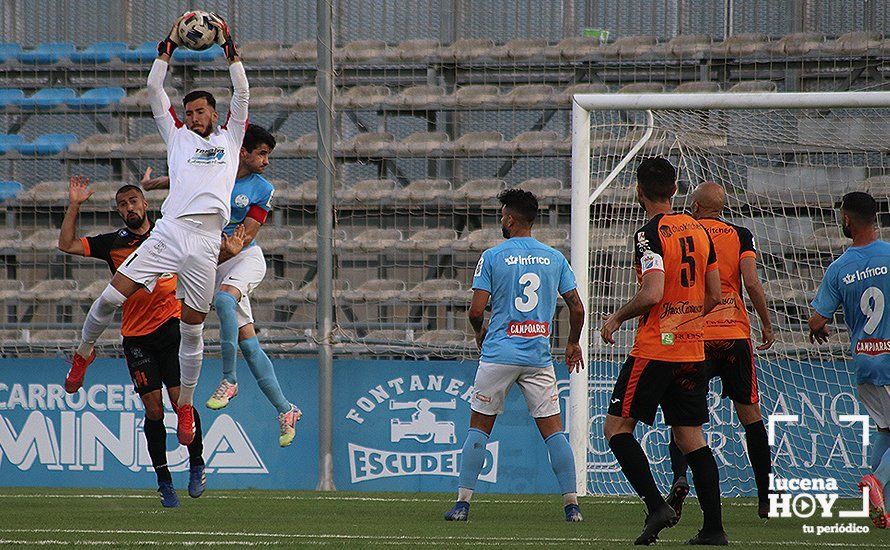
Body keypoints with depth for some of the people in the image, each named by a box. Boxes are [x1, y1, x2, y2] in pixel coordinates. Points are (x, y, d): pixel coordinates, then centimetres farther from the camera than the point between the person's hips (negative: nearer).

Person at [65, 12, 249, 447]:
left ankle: (185, 406, 14)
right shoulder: (178, 136, 21)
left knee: (192, 330, 3)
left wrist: (229, 49, 14)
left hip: (205, 245, -1)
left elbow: (241, 94, 15)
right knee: (112, 297, -10)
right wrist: (167, 50, 17)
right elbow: (154, 92, 19)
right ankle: (85, 350, 17)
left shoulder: (229, 138, 20)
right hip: (168, 232, 1)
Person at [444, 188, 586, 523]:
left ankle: (463, 501, 2)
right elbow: (576, 308, 6)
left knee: (479, 427, 7)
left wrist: (480, 332, 16)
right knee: (553, 429, 5)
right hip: (539, 357, 2)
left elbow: (476, 311, -7)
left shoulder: (492, 257, -3)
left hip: (499, 355, -2)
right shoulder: (555, 258, 6)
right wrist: (573, 343, 23)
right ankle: (571, 504, -1)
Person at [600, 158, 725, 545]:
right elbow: (714, 295, 14)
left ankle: (656, 505, -11)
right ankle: (714, 527, 3)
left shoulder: (650, 234, -12)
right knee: (690, 438, 9)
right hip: (693, 349, 7)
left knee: (617, 426, 2)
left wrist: (617, 318, -6)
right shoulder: (698, 231, 10)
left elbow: (652, 293, -22)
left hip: (655, 348, -7)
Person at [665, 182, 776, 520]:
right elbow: (751, 282, -7)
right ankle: (765, 496, 10)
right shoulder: (740, 236, 4)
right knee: (750, 414, 10)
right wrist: (767, 325, 3)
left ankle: (679, 477, -21)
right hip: (735, 333, 1)